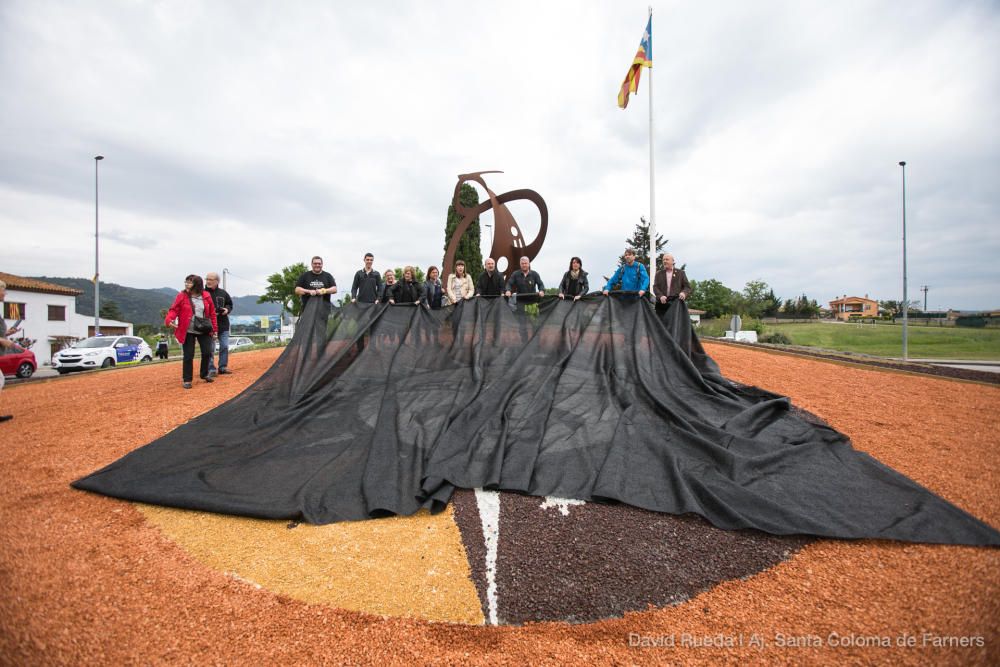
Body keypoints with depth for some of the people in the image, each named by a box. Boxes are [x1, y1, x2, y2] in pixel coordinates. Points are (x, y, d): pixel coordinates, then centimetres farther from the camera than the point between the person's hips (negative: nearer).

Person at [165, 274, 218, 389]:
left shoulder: (206, 296, 1)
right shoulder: (181, 296, -4)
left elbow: (212, 313, 6)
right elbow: (174, 310, -6)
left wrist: (214, 328, 7)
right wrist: (169, 319, -28)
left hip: (204, 331, 2)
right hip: (188, 331, -2)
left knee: (207, 352, 5)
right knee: (188, 356, 0)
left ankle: (204, 374, 27)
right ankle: (187, 379, 12)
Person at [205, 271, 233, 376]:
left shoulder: (223, 293, 8)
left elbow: (230, 304, 19)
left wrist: (227, 309, -1)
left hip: (223, 324, 4)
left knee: (224, 347, 7)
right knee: (210, 348, 0)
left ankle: (223, 367, 18)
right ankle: (211, 369, 8)